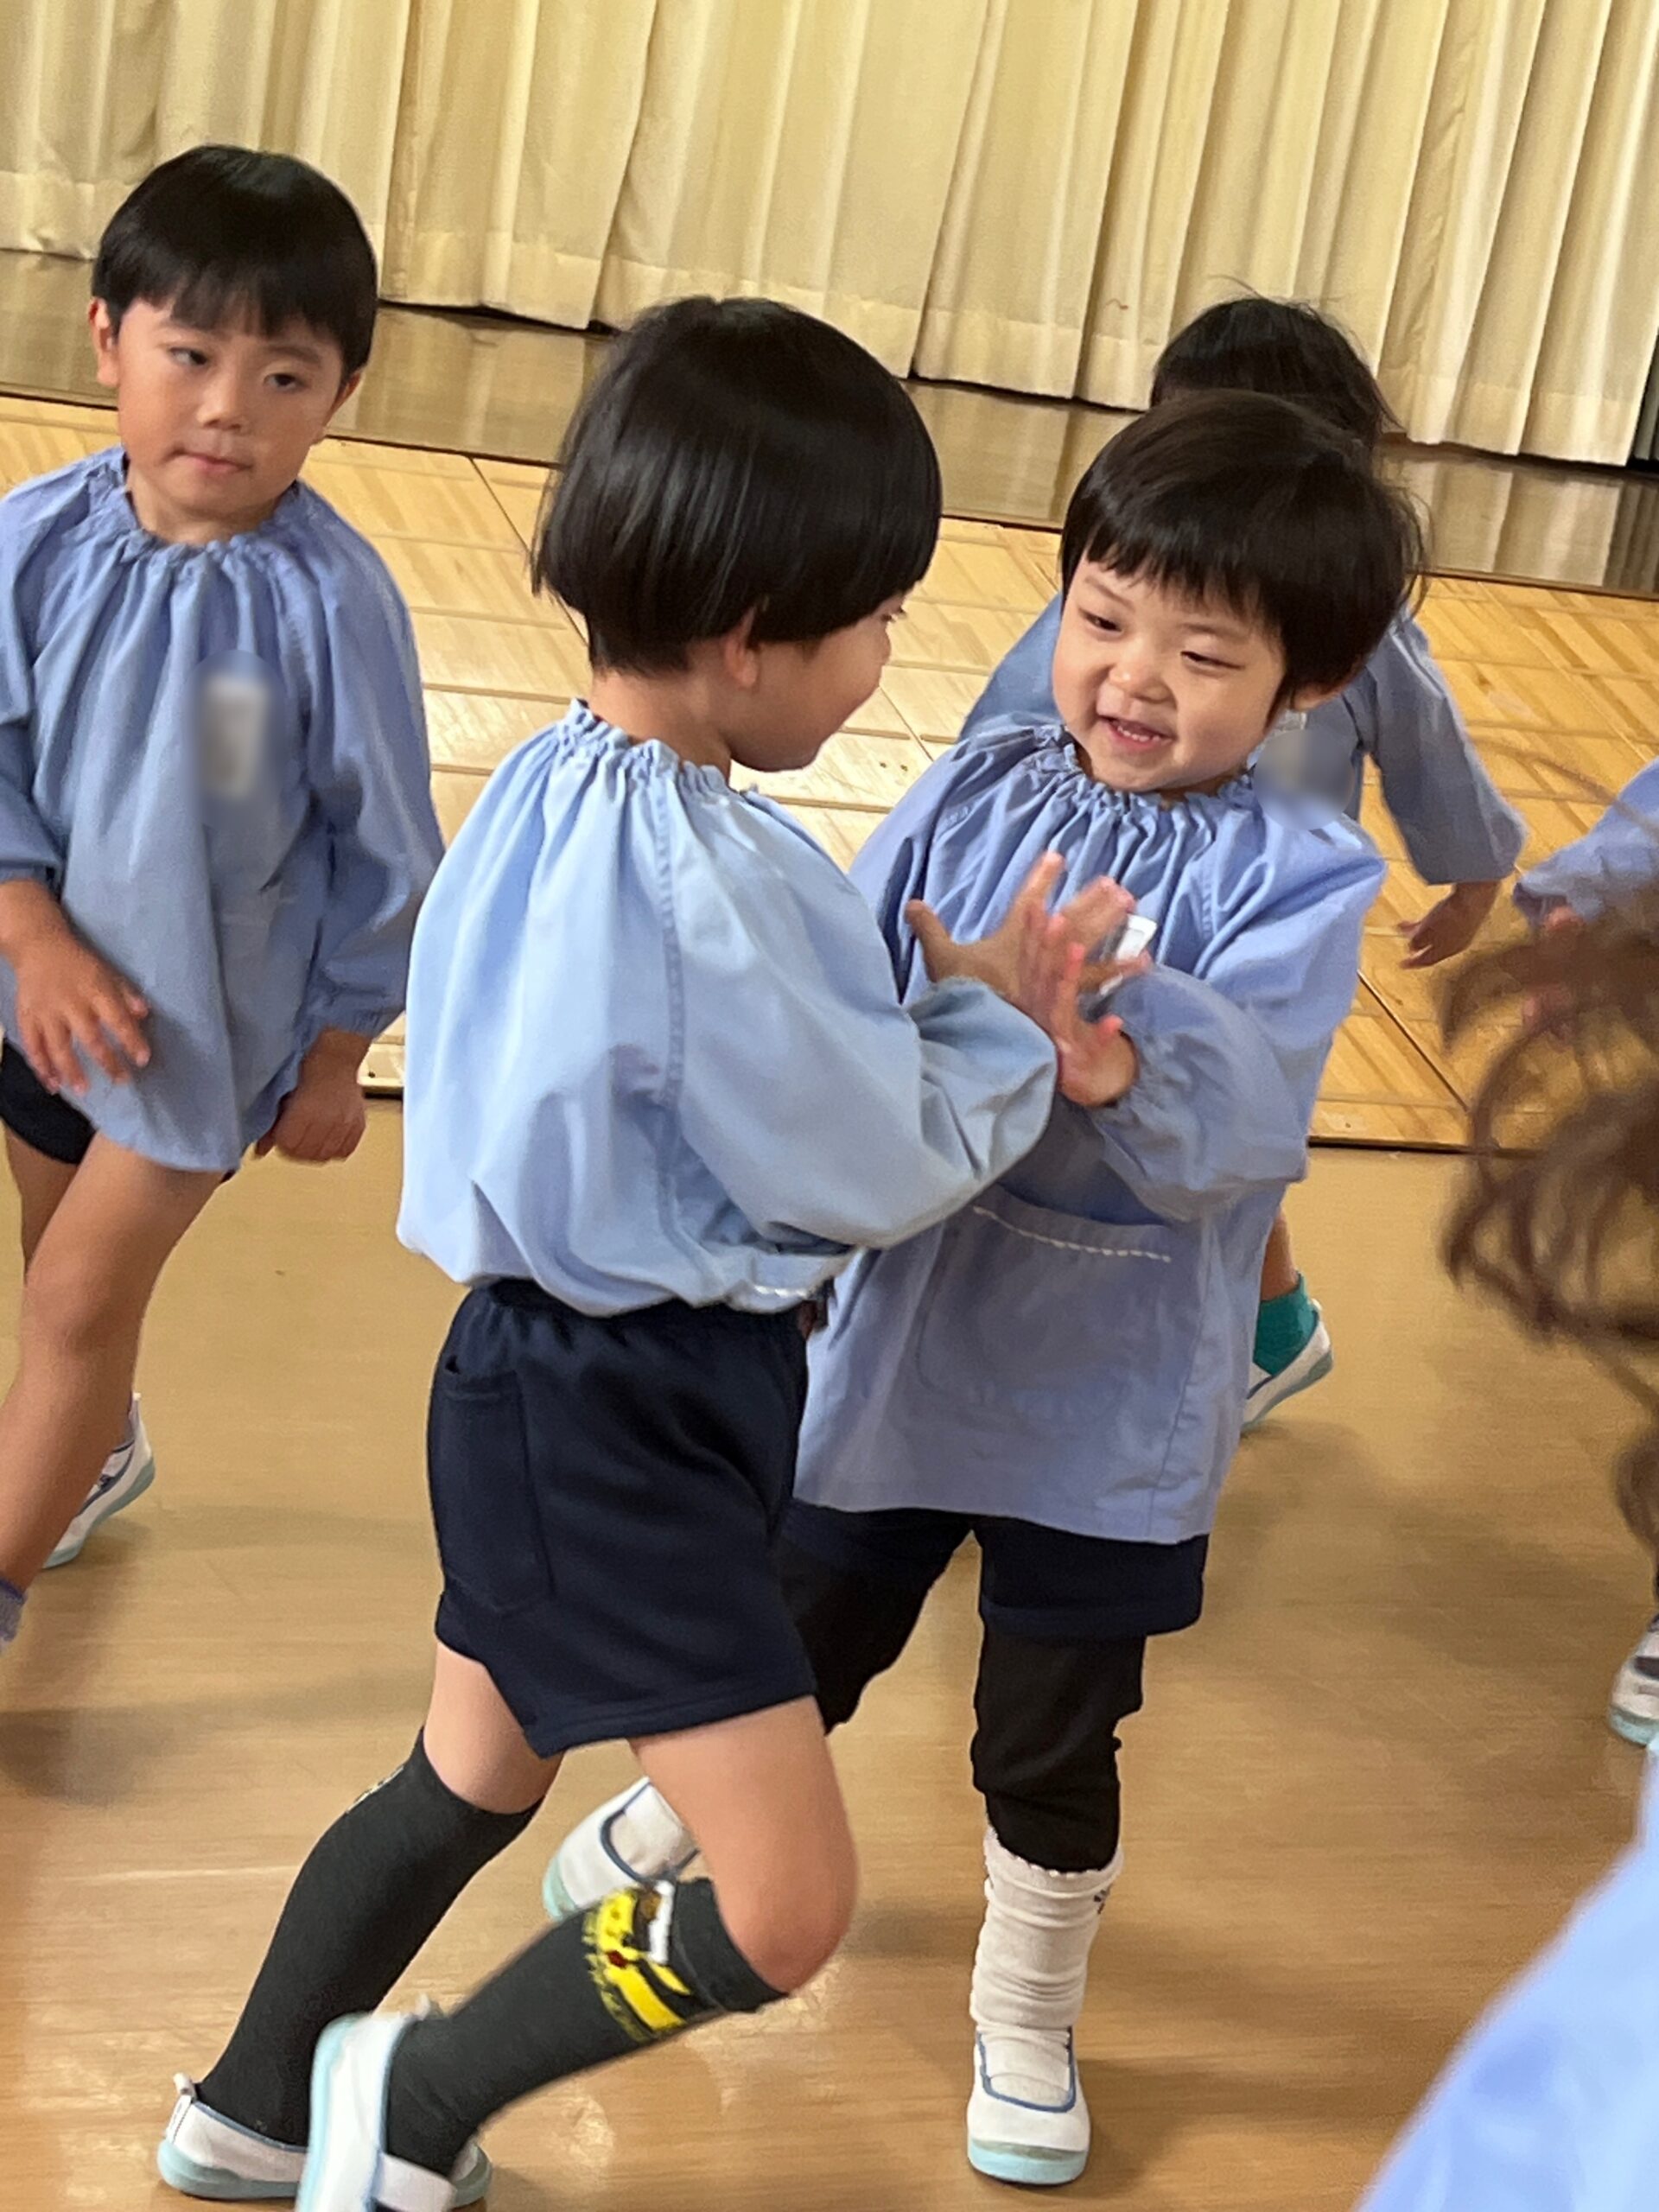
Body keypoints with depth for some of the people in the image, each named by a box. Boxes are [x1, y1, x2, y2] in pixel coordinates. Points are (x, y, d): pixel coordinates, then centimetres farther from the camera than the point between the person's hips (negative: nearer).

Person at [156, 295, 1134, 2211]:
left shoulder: (565, 784, 1)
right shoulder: (695, 881, -28)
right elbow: (870, 1175, -18)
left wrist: (984, 1043, -4)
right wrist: (998, 1027, -1)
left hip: (553, 1381, 10)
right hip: (619, 1427, -10)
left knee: (466, 1785, 28)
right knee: (784, 1909, 0)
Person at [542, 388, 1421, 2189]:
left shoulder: (1298, 876, -13)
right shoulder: (976, 793, -7)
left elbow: (1233, 1124, -27)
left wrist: (1117, 1023, -45)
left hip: (1107, 1410, -2)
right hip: (895, 1347, 2)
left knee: (1051, 1748, 16)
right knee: (799, 1652, 23)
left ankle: (1026, 2018, 44)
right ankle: (676, 1815, 56)